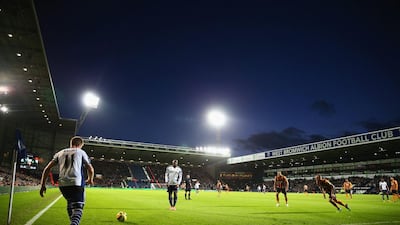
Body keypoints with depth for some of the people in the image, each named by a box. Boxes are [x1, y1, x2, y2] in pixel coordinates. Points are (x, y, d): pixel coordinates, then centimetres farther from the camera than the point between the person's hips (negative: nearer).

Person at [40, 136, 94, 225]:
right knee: (78, 208, -4)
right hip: (77, 183, -4)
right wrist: (90, 180, 26)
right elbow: (90, 169, 7)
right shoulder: (81, 152, 10)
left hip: (62, 184, 4)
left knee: (70, 202, 27)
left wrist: (43, 185, 15)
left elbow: (47, 168, 12)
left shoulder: (60, 153, 19)